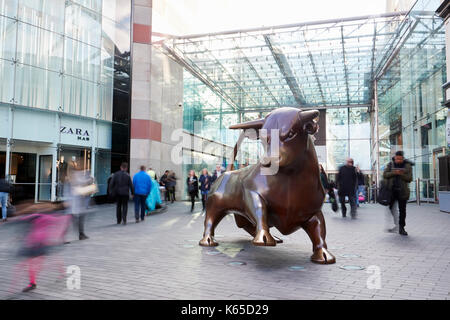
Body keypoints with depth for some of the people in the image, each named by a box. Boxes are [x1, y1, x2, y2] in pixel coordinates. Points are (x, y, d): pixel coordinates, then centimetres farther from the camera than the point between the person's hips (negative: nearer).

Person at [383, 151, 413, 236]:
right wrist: (394, 172, -18)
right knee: (389, 208, 0)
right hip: (391, 190, 1)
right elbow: (384, 175, -3)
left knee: (402, 210, 5)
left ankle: (401, 228, 14)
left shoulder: (407, 166, 2)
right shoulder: (390, 164, 5)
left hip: (402, 191, -1)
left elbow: (409, 179, -4)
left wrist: (401, 174, -21)